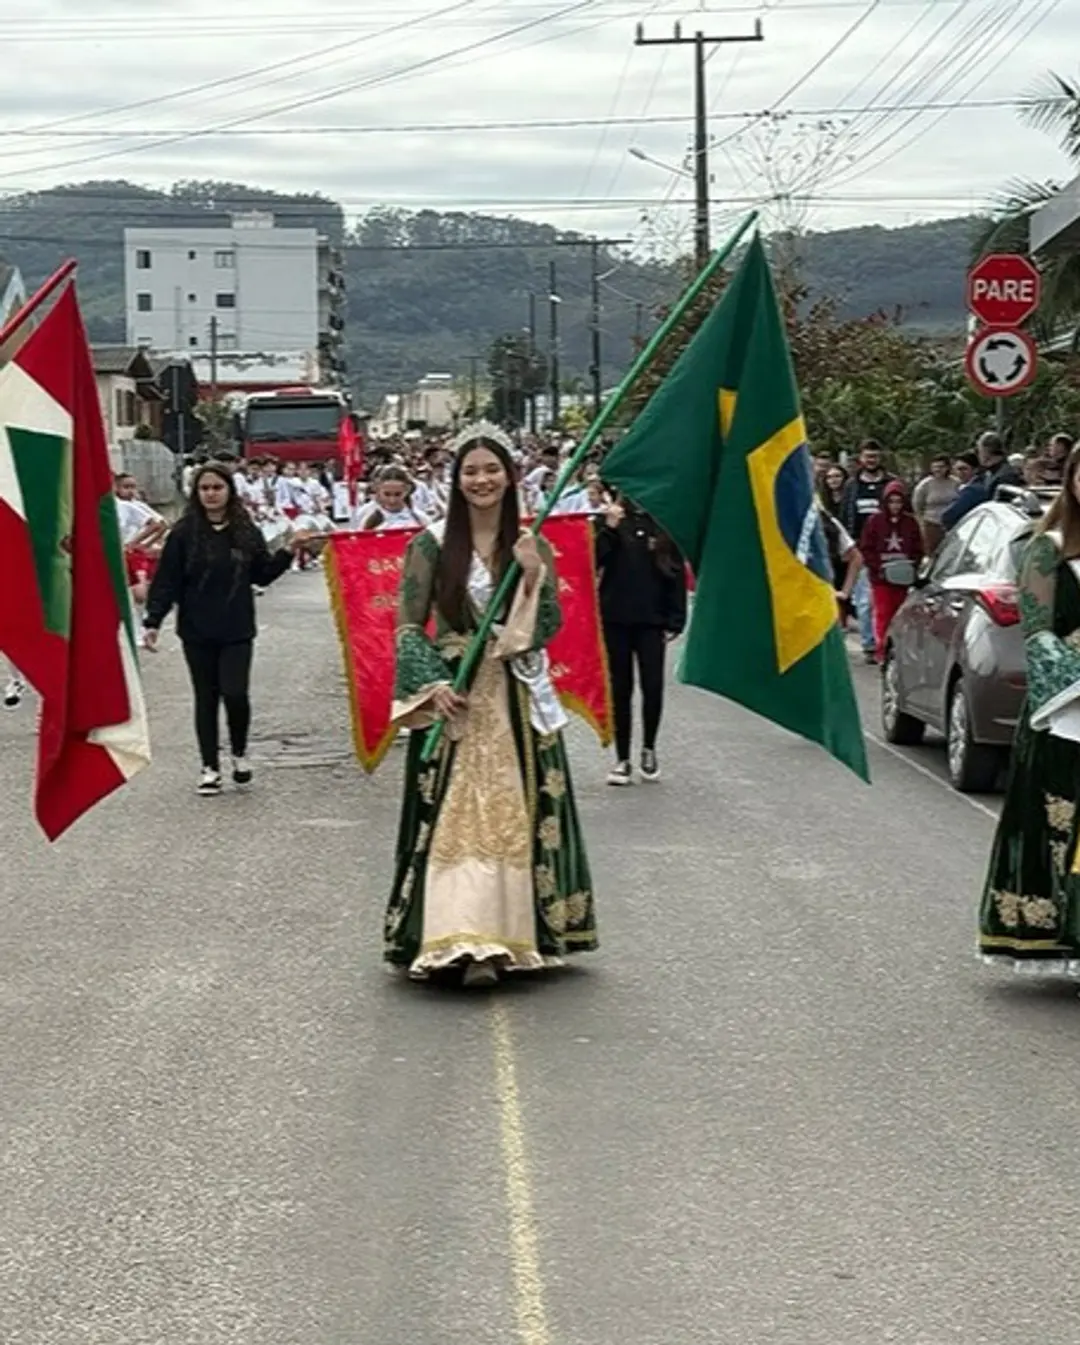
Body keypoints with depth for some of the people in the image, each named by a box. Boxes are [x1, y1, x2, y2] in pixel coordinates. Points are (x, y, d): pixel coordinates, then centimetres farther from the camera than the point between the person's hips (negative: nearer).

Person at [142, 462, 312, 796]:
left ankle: (239, 753, 15)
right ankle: (210, 766, 18)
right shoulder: (184, 533, -5)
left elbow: (263, 575, 11)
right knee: (206, 698, 7)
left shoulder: (247, 532, 2)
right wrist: (152, 621, -12)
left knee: (235, 693, -10)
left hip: (237, 630, 1)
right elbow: (167, 581, -6)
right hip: (197, 631, -1)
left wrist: (289, 552, 0)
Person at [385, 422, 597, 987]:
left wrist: (533, 575, -14)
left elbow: (548, 629, 1)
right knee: (453, 817, -6)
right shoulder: (431, 545, 0)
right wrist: (433, 683, -14)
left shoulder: (533, 546, 6)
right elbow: (408, 627, -1)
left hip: (516, 697, 2)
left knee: (514, 814, 1)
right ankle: (463, 941, -7)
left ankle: (507, 935, 7)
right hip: (451, 696, -2)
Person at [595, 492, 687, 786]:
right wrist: (608, 529, -17)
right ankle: (622, 759, 14)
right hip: (615, 617, 0)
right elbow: (593, 562, -7)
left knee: (653, 687, -5)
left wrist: (675, 621, -2)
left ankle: (649, 748, 18)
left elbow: (677, 574, 2)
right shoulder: (613, 518, 1)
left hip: (652, 619, 0)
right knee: (620, 689, 6)